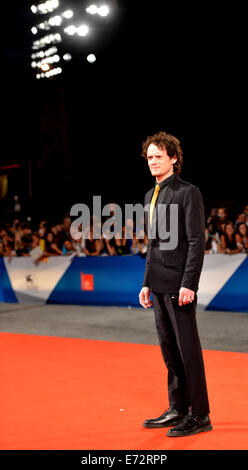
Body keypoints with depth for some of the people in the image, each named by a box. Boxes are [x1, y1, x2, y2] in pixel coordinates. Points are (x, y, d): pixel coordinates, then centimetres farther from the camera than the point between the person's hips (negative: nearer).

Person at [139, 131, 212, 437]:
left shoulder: (188, 193, -8)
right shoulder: (150, 195, 16)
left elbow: (197, 242, -13)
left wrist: (188, 284, -19)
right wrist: (147, 283, 15)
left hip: (179, 286, -8)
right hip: (159, 286, 8)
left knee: (188, 350, -1)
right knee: (169, 351, 13)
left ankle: (199, 415, 9)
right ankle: (177, 409, 24)